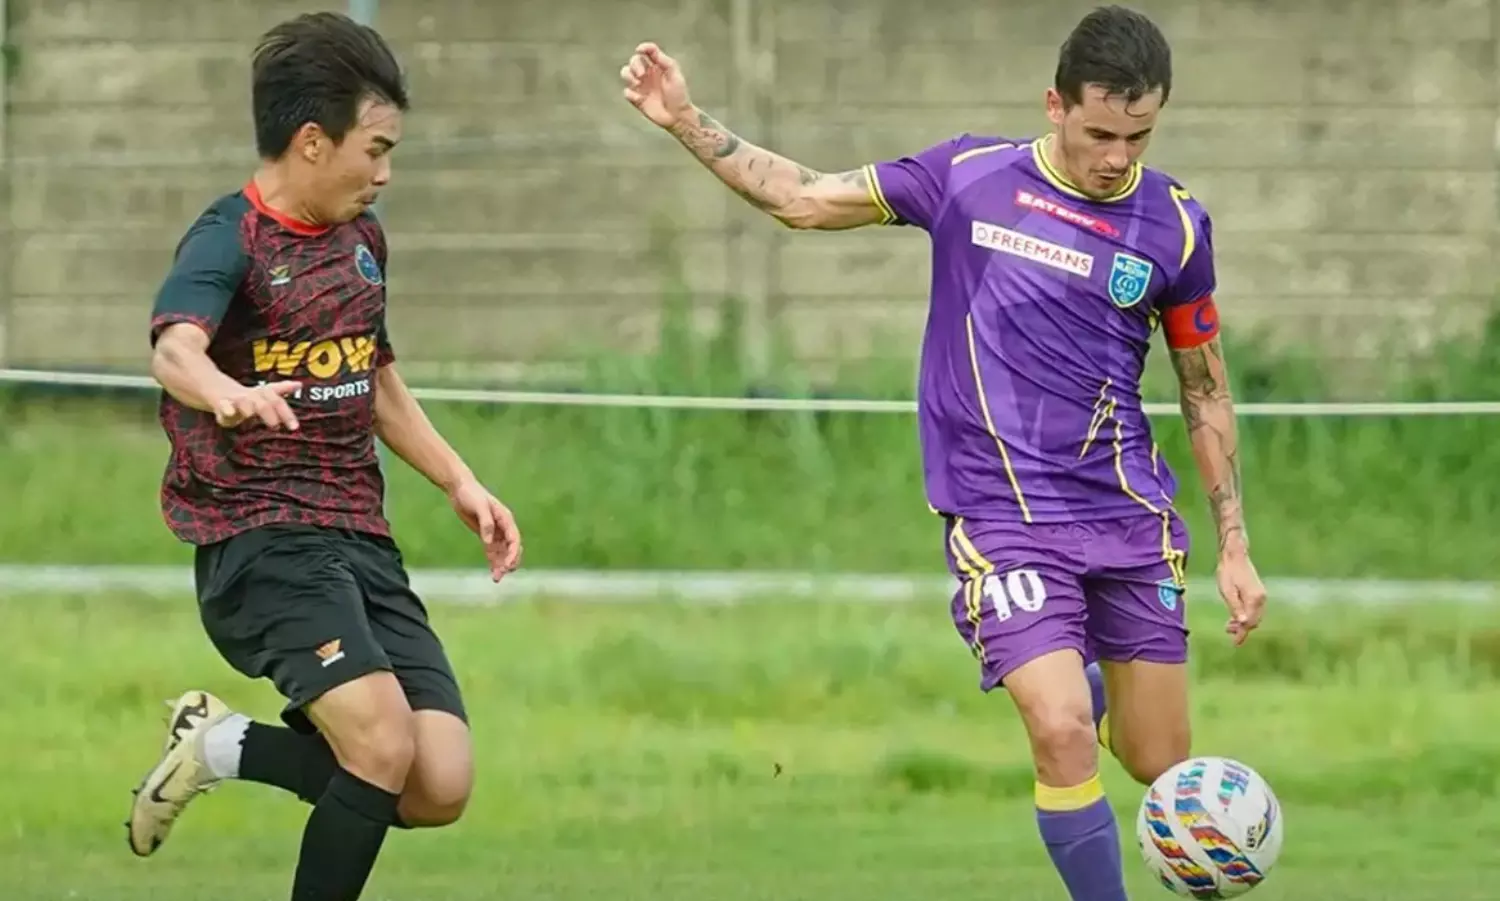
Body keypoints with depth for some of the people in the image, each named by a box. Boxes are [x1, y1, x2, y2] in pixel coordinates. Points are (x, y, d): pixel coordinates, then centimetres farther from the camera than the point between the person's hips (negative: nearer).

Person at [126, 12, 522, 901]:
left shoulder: (361, 240, 13)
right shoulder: (230, 240, -11)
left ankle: (228, 744, 16)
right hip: (259, 536, -7)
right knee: (385, 741, -27)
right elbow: (175, 347, -32)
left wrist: (459, 480, 23)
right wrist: (227, 392, -54)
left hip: (361, 542, 7)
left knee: (440, 788, -6)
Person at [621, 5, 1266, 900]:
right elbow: (806, 199, 6)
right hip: (1002, 516, -2)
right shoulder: (970, 177, -3)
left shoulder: (1175, 224, 0)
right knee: (1063, 735, -20)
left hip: (1130, 520, 2)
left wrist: (1235, 546, 8)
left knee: (1161, 763, 6)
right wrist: (688, 121, -2)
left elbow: (1207, 391, 10)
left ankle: (1086, 685, 42)